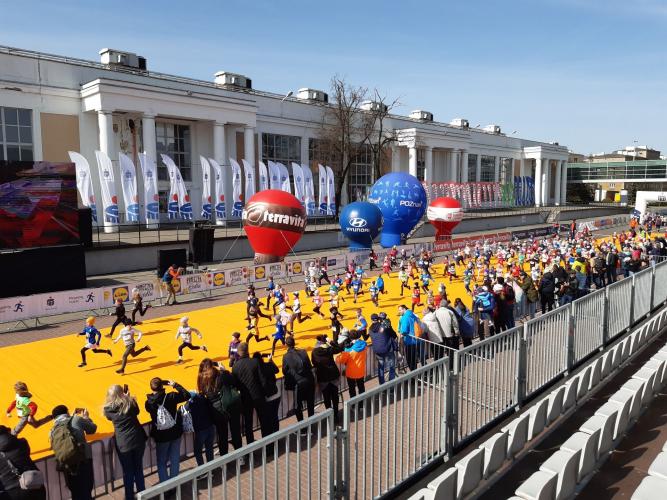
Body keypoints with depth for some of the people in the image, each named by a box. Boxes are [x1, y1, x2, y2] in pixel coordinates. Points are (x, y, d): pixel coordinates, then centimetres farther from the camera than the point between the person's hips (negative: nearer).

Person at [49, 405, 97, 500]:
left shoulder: (52, 432, 13)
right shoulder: (76, 419, 2)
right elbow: (92, 429, 12)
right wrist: (86, 417, 32)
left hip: (67, 467, 4)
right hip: (83, 462, -4)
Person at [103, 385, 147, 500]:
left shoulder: (108, 408, -8)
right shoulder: (131, 402, -6)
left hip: (123, 444, -2)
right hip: (138, 440, 2)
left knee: (128, 473, 14)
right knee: (138, 469, 19)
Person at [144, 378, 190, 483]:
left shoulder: (148, 403, -15)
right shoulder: (171, 397, -18)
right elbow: (187, 395, -11)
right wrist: (175, 385, -7)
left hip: (161, 436, 0)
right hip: (175, 433, 0)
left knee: (161, 462, 18)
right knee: (175, 460, 17)